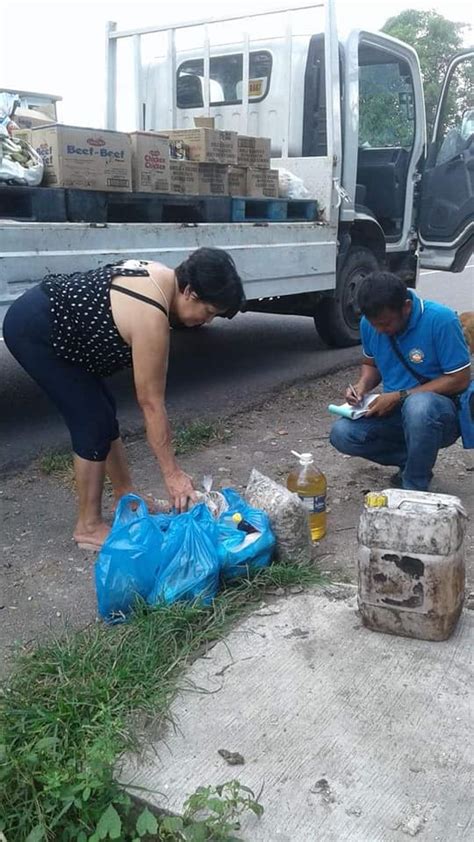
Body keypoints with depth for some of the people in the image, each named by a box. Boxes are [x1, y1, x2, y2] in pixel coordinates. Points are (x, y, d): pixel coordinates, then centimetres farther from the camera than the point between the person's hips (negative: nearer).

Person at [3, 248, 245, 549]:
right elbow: (151, 402, -24)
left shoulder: (162, 278, 0)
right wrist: (172, 473, -18)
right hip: (33, 330, -10)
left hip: (49, 320, 10)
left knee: (104, 412, 12)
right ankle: (88, 527, 3)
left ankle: (126, 499, 25)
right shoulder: (151, 318, -27)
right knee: (93, 422, -9)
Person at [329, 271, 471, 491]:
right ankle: (413, 460, 2)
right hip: (393, 410, 6)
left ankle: (415, 488, -17)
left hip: (442, 413, -5)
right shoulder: (370, 323, -4)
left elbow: (460, 379, -18)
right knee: (341, 434, -19)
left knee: (418, 404, -40)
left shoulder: (441, 320, -21)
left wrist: (399, 396, -21)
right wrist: (362, 387, -8)